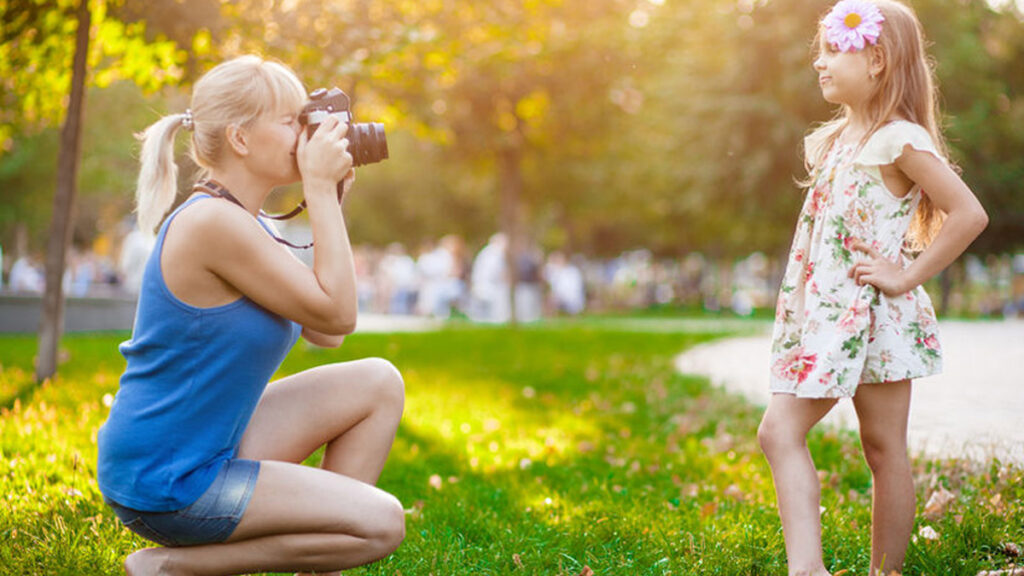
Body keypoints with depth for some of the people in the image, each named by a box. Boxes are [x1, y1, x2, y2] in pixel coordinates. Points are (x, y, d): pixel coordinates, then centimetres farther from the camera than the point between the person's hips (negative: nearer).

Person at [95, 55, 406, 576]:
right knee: (381, 523, -13)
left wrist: (331, 199, 7)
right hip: (162, 485, -10)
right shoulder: (213, 222, -22)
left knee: (379, 384, 9)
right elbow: (337, 315, -19)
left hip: (209, 450, 10)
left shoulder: (239, 222, 9)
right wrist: (320, 189, -14)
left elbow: (324, 334, 9)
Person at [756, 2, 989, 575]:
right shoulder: (839, 138, 14)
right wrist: (799, 298, 15)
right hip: (823, 314, 8)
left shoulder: (899, 140, -12)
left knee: (885, 451, 4)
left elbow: (970, 213, -20)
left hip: (871, 315, -8)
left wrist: (908, 276, -16)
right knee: (779, 431, -2)